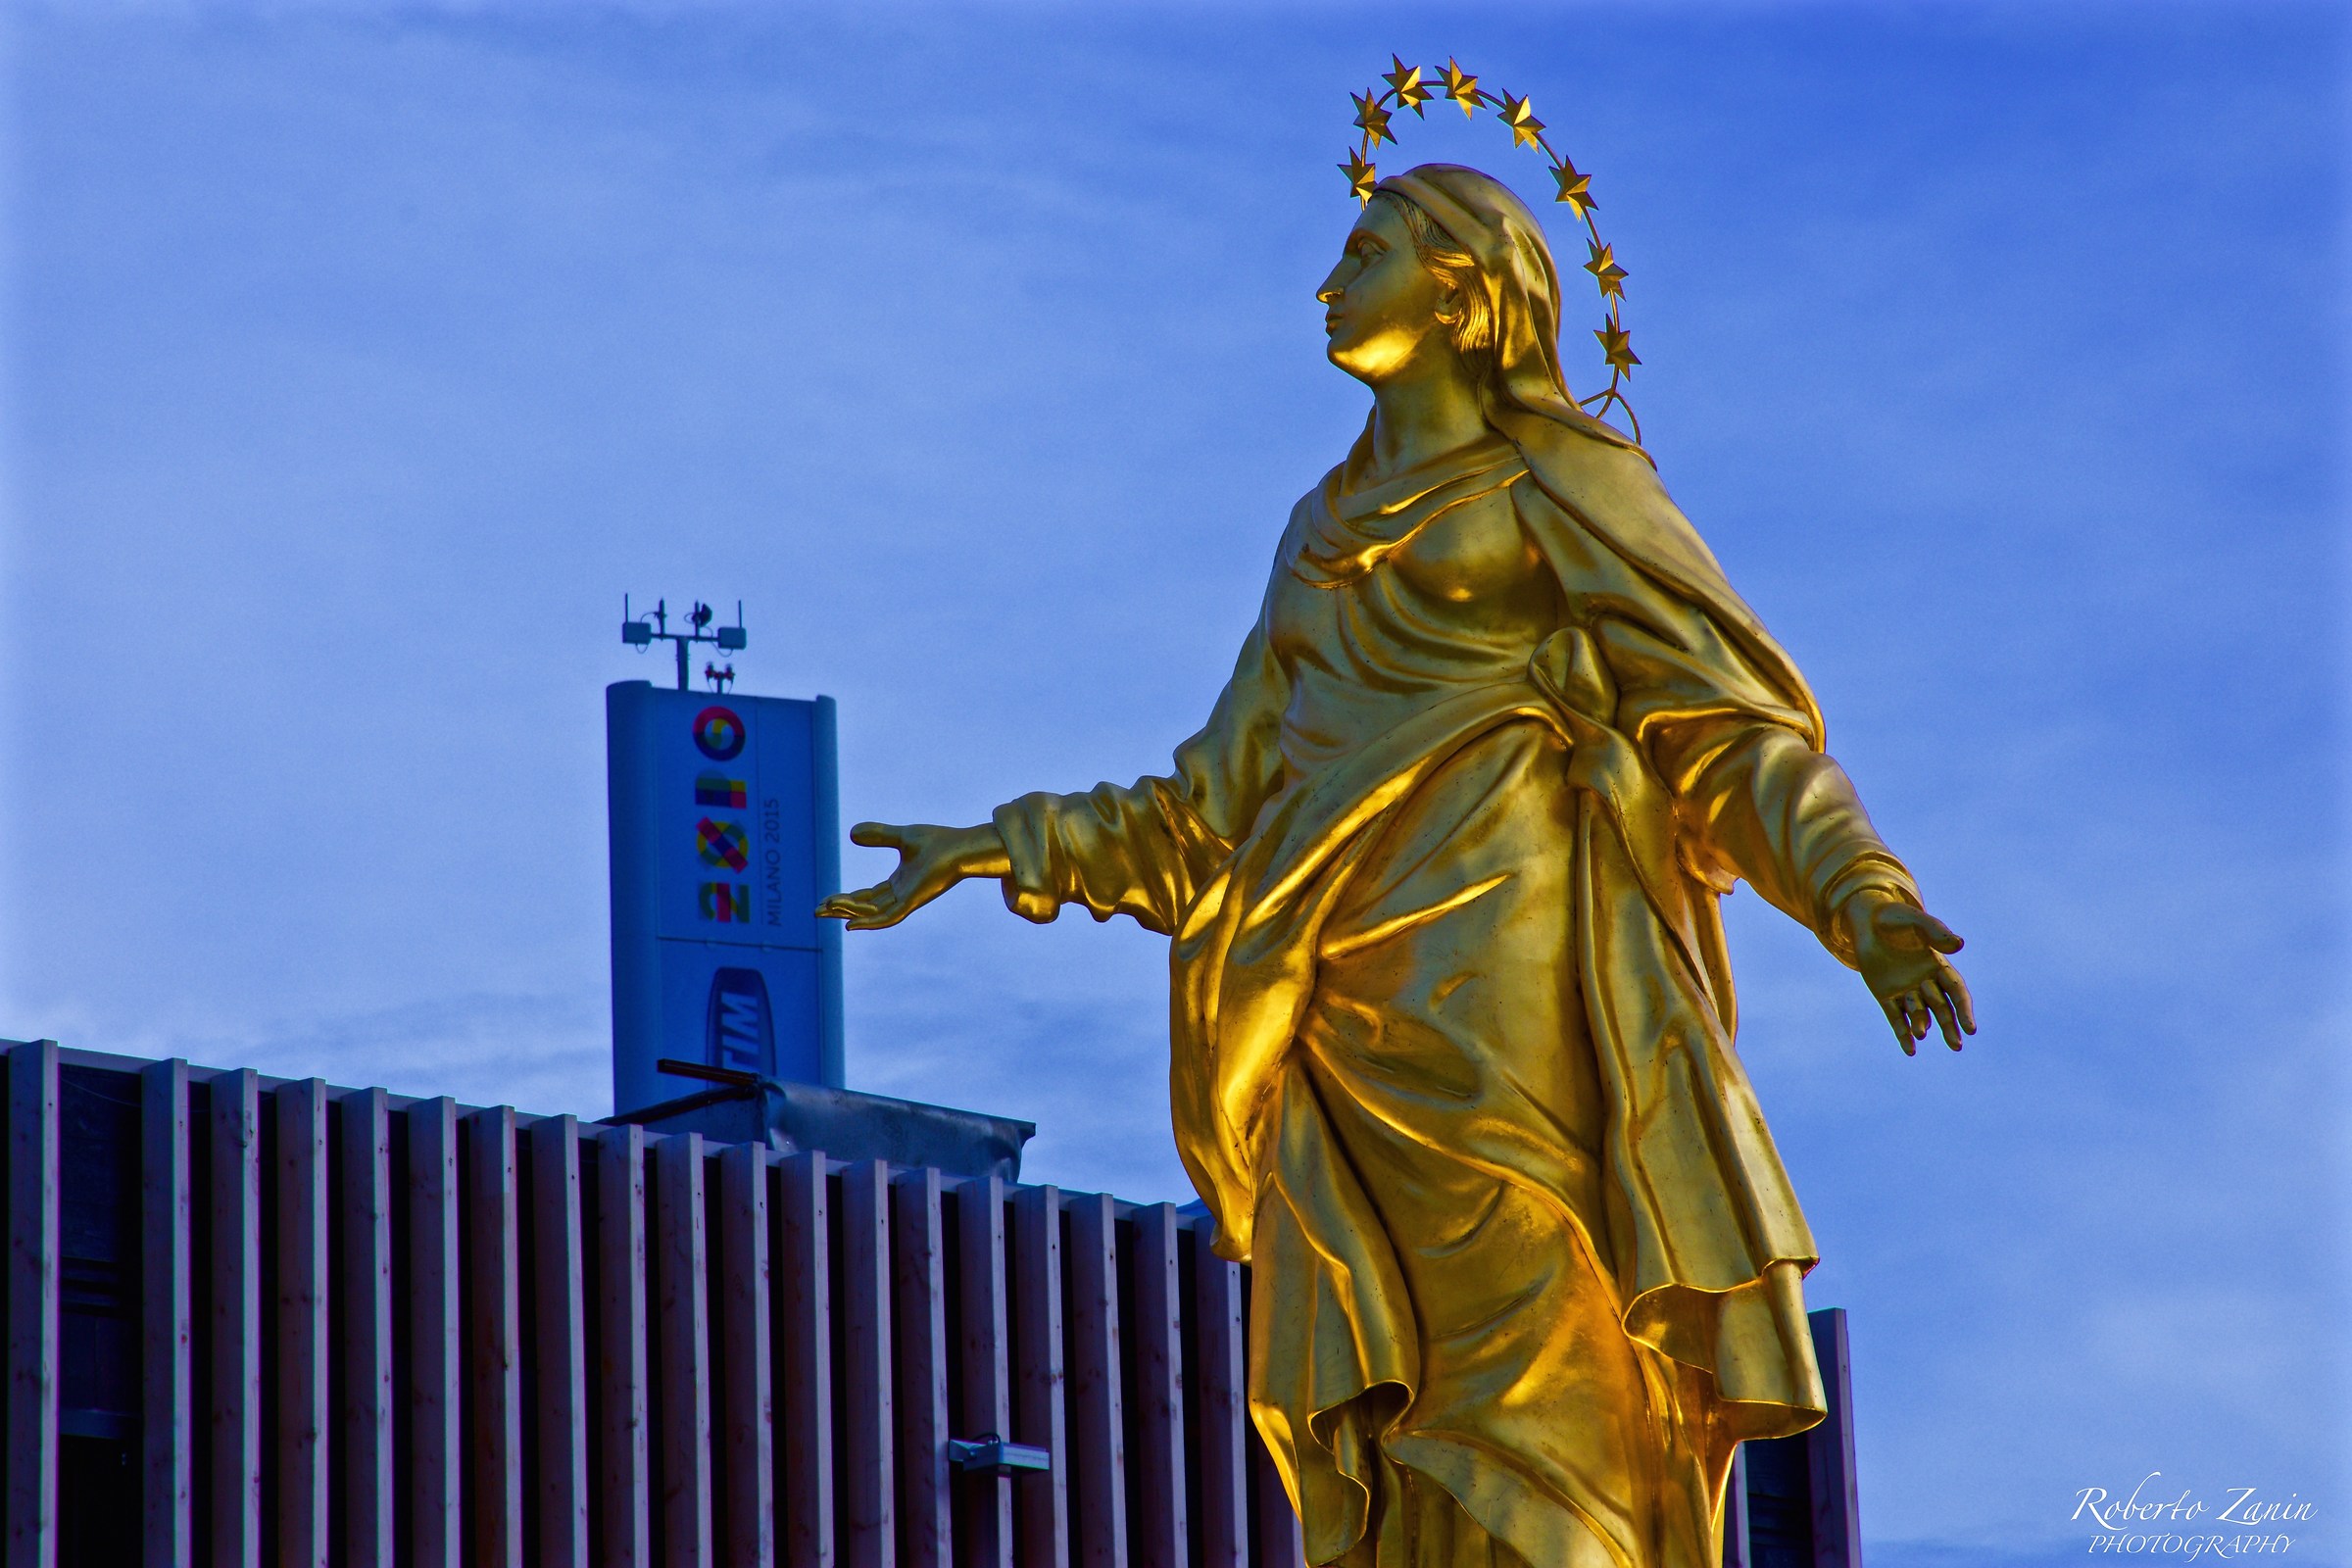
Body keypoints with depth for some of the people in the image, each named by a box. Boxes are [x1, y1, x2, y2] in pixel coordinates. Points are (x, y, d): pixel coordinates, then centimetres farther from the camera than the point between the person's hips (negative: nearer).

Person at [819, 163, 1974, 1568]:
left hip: (1501, 985, -6)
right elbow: (1223, 816, 26)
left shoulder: (1570, 491, 7)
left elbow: (1738, 731, -2)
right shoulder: (1326, 537, 26)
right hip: (1360, 1023, 6)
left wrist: (1864, 900, -18)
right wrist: (1004, 849, 20)